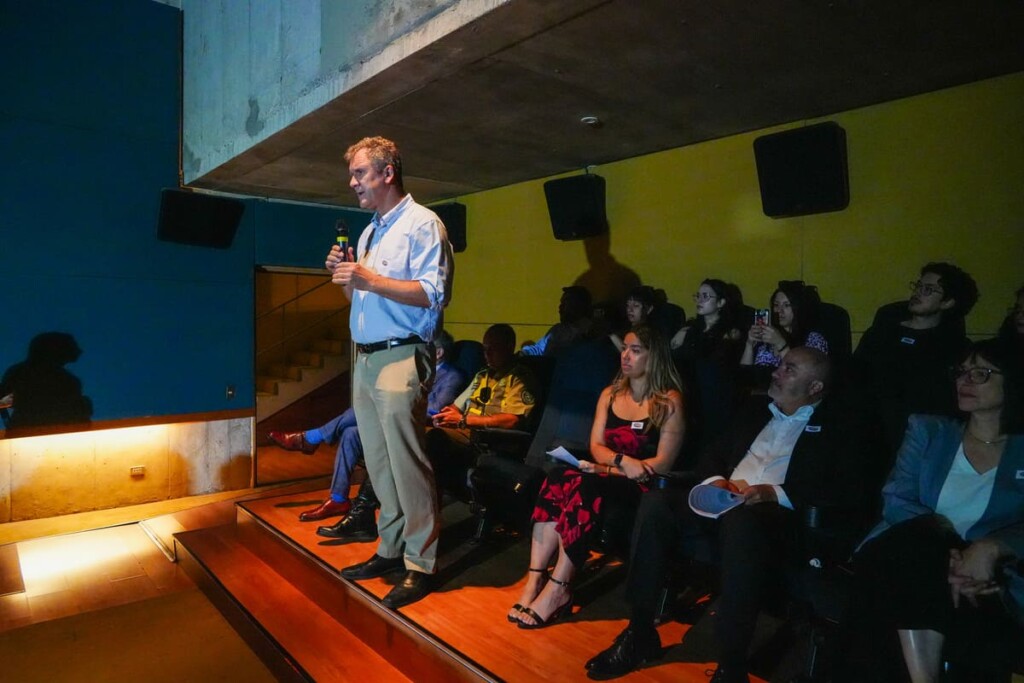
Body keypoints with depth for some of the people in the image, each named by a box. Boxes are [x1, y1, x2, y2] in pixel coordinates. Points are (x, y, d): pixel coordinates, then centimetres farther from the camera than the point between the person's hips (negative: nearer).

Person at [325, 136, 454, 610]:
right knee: (379, 465, 11)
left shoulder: (422, 224, -5)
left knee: (408, 467, -6)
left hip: (401, 360, -8)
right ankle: (390, 550, 22)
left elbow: (433, 293, -17)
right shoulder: (368, 232, 22)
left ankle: (420, 565, 4)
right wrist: (344, 276, 7)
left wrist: (370, 280, -16)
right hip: (365, 358, 8)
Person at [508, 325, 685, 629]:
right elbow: (596, 447, 7)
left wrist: (609, 468, -15)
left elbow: (663, 463, -9)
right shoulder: (610, 394, 14)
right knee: (557, 479, -27)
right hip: (607, 476, 5)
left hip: (642, 487, -5)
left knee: (583, 487, -34)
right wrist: (622, 460, -15)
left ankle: (556, 589, -28)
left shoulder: (669, 401, -3)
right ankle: (536, 578, -30)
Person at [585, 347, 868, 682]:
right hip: (726, 502, 6)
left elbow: (849, 492, -5)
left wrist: (776, 493, -15)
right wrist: (716, 480, 0)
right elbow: (712, 454, 24)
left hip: (780, 516, -5)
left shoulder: (837, 425, 8)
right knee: (656, 501, -21)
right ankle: (640, 631, -13)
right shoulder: (756, 408, 23)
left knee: (740, 520, -40)